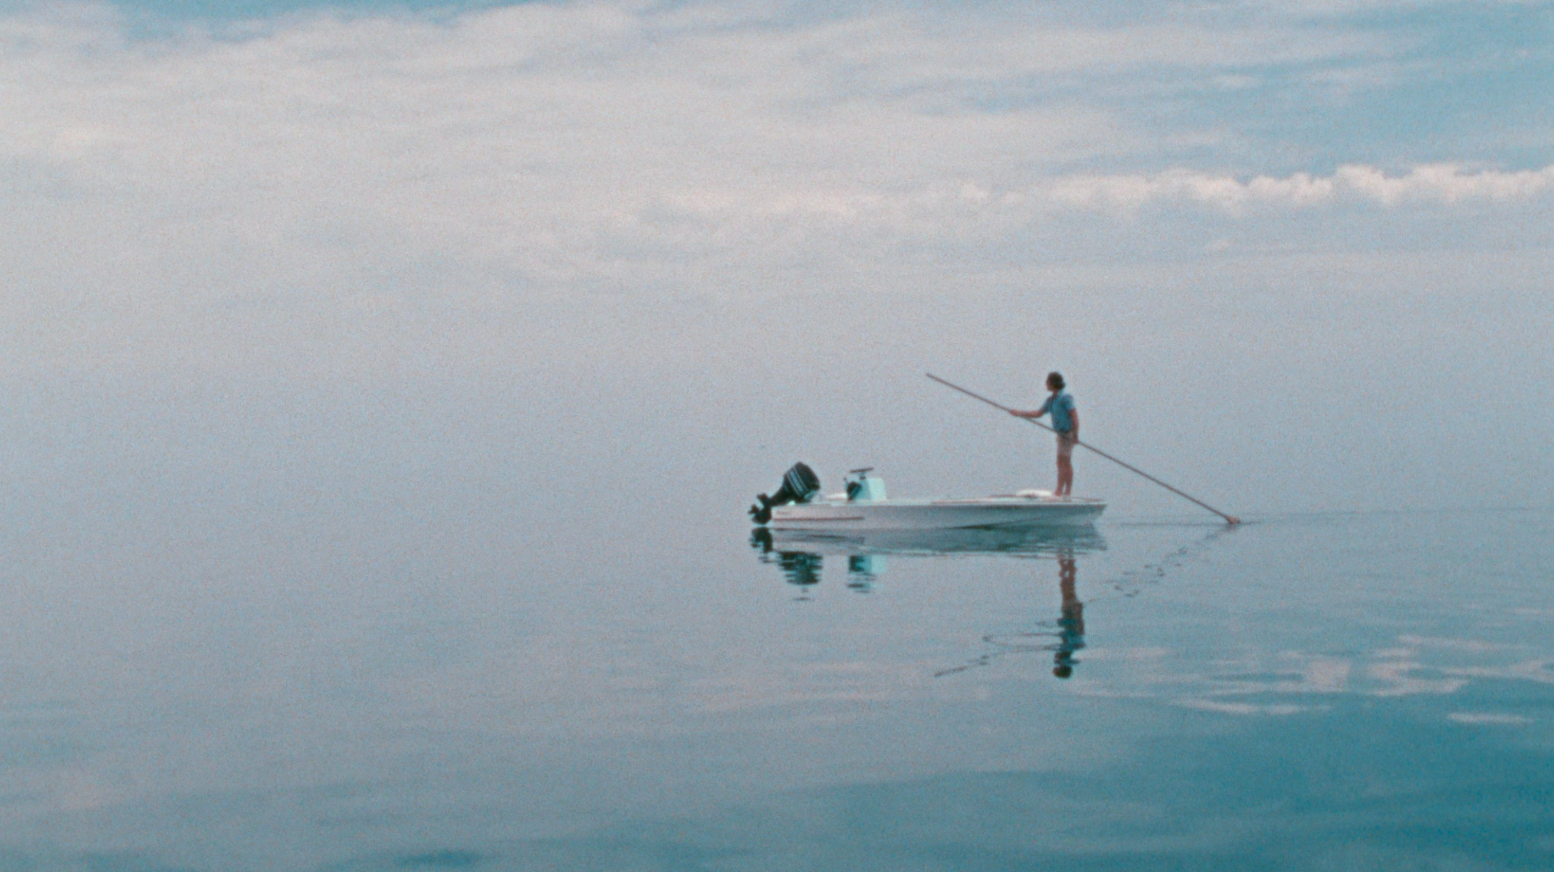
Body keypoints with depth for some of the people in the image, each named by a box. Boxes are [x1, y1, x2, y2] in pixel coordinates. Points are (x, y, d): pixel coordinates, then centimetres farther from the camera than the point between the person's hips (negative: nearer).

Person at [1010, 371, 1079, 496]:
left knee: (1062, 463, -10)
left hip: (1068, 433, -9)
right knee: (1066, 464, 9)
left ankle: (1059, 491, -11)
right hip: (1062, 434, 9)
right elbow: (1038, 413, 18)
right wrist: (1020, 413, 14)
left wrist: (1075, 435, -23)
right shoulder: (1051, 399, 11)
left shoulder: (1065, 397, -17)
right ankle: (1068, 491, 10)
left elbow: (1074, 415, -21)